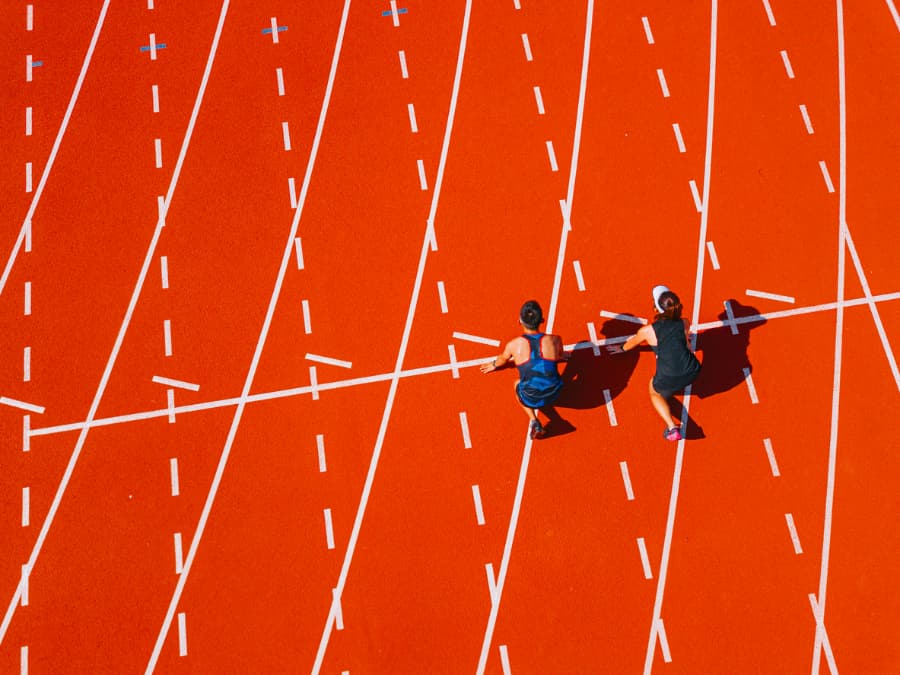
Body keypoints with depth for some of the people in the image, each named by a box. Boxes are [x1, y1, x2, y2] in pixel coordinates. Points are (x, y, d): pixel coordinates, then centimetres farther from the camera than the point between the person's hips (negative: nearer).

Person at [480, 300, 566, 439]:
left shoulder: (514, 345, -9)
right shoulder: (555, 340, -8)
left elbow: (503, 360, 15)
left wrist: (494, 365, 39)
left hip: (530, 398, -3)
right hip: (553, 394, 3)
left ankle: (533, 419, 11)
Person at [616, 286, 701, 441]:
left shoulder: (647, 331, -5)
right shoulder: (684, 324, 1)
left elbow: (630, 344, 19)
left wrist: (622, 348, 43)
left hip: (668, 380, -4)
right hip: (692, 373, 4)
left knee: (655, 393, 31)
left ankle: (672, 428, 6)